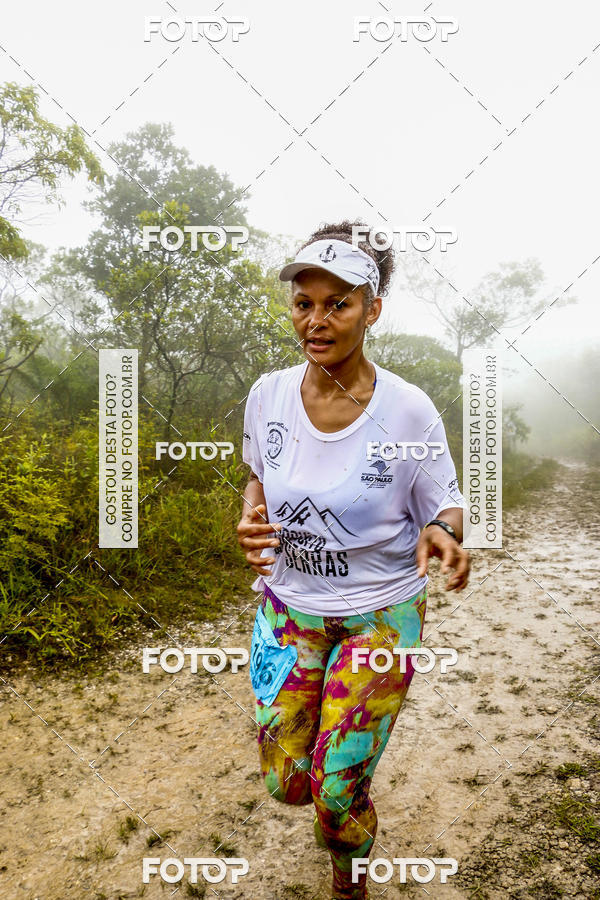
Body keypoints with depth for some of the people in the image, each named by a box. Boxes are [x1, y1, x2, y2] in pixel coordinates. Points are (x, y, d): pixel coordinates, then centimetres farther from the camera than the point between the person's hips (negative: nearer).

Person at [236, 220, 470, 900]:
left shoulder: (408, 410, -19)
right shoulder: (268, 395, -10)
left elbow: (445, 506, -7)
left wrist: (442, 535, -31)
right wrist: (251, 522, -13)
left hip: (382, 613, -3)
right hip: (289, 602, 3)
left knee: (337, 790, 6)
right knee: (286, 781, 9)